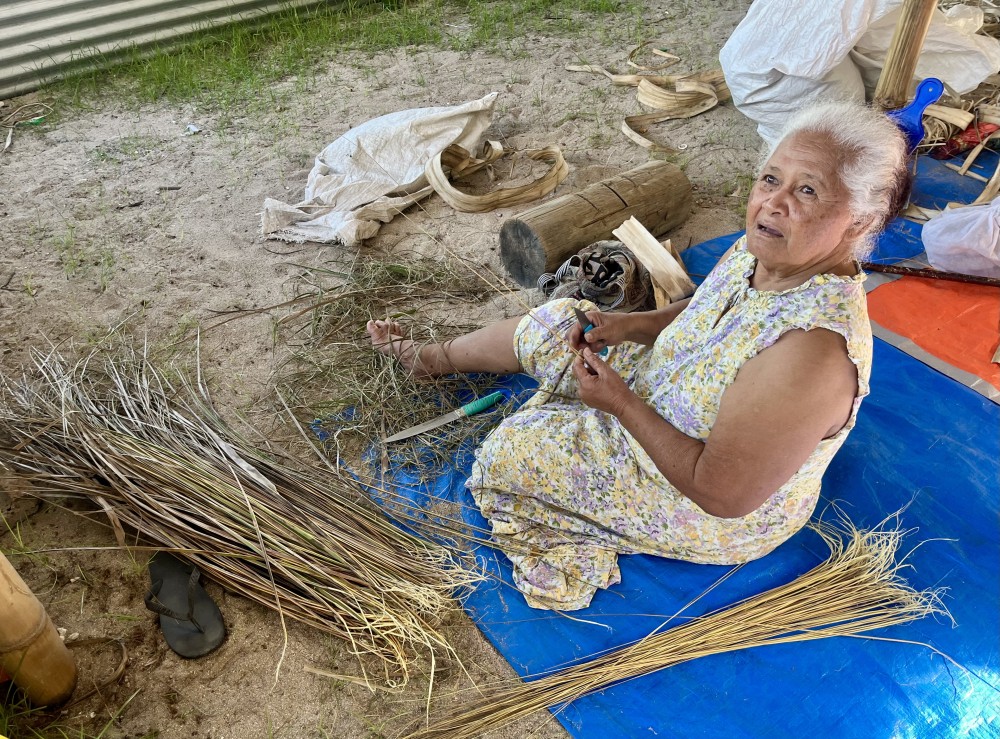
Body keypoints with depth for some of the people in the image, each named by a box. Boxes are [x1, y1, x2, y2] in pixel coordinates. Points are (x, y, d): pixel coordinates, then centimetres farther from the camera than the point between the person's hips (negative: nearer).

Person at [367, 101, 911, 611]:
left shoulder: (814, 352, -41)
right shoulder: (768, 250, -15)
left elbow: (722, 494, -33)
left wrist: (622, 403, -26)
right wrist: (633, 325, -8)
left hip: (716, 517, -7)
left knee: (510, 449, -4)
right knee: (555, 323, 12)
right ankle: (432, 358, 40)